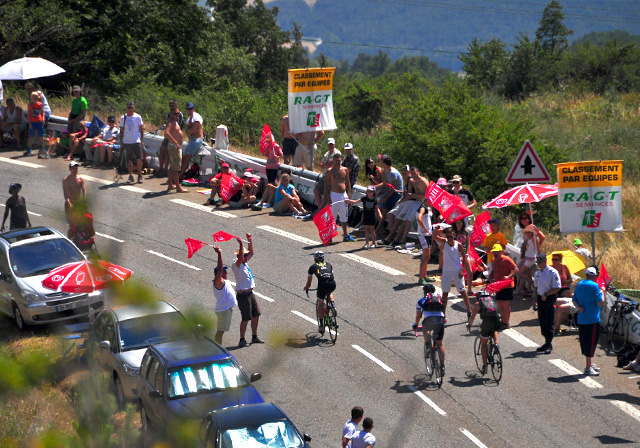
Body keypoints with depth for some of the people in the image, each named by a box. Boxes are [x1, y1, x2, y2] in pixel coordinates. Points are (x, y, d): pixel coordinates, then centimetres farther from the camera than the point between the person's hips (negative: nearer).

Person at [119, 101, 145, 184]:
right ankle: (131, 176, 10)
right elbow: (121, 131, 12)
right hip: (126, 142, 2)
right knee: (129, 160, 3)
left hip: (137, 141, -2)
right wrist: (121, 142, 7)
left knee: (139, 159, -6)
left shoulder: (138, 117, 3)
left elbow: (141, 130, 6)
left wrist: (142, 141, -1)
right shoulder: (123, 118, 7)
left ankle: (140, 176, 5)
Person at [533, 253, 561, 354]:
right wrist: (535, 300, 15)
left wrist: (546, 295, -16)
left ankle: (549, 344, -1)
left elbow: (557, 288, -14)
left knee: (549, 323, -6)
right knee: (542, 322, 9)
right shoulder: (538, 273, 12)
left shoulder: (552, 272, -12)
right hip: (540, 299, 7)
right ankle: (547, 343, 17)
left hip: (549, 299, -7)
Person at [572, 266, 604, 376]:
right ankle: (588, 368, -2)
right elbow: (600, 303, -16)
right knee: (591, 342, -2)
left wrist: (579, 307, -3)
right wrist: (602, 293, 0)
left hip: (581, 319, 8)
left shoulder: (579, 285, 9)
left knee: (585, 342, 16)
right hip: (592, 319, -8)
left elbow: (574, 300, 14)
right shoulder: (594, 286, -14)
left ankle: (590, 364, 27)